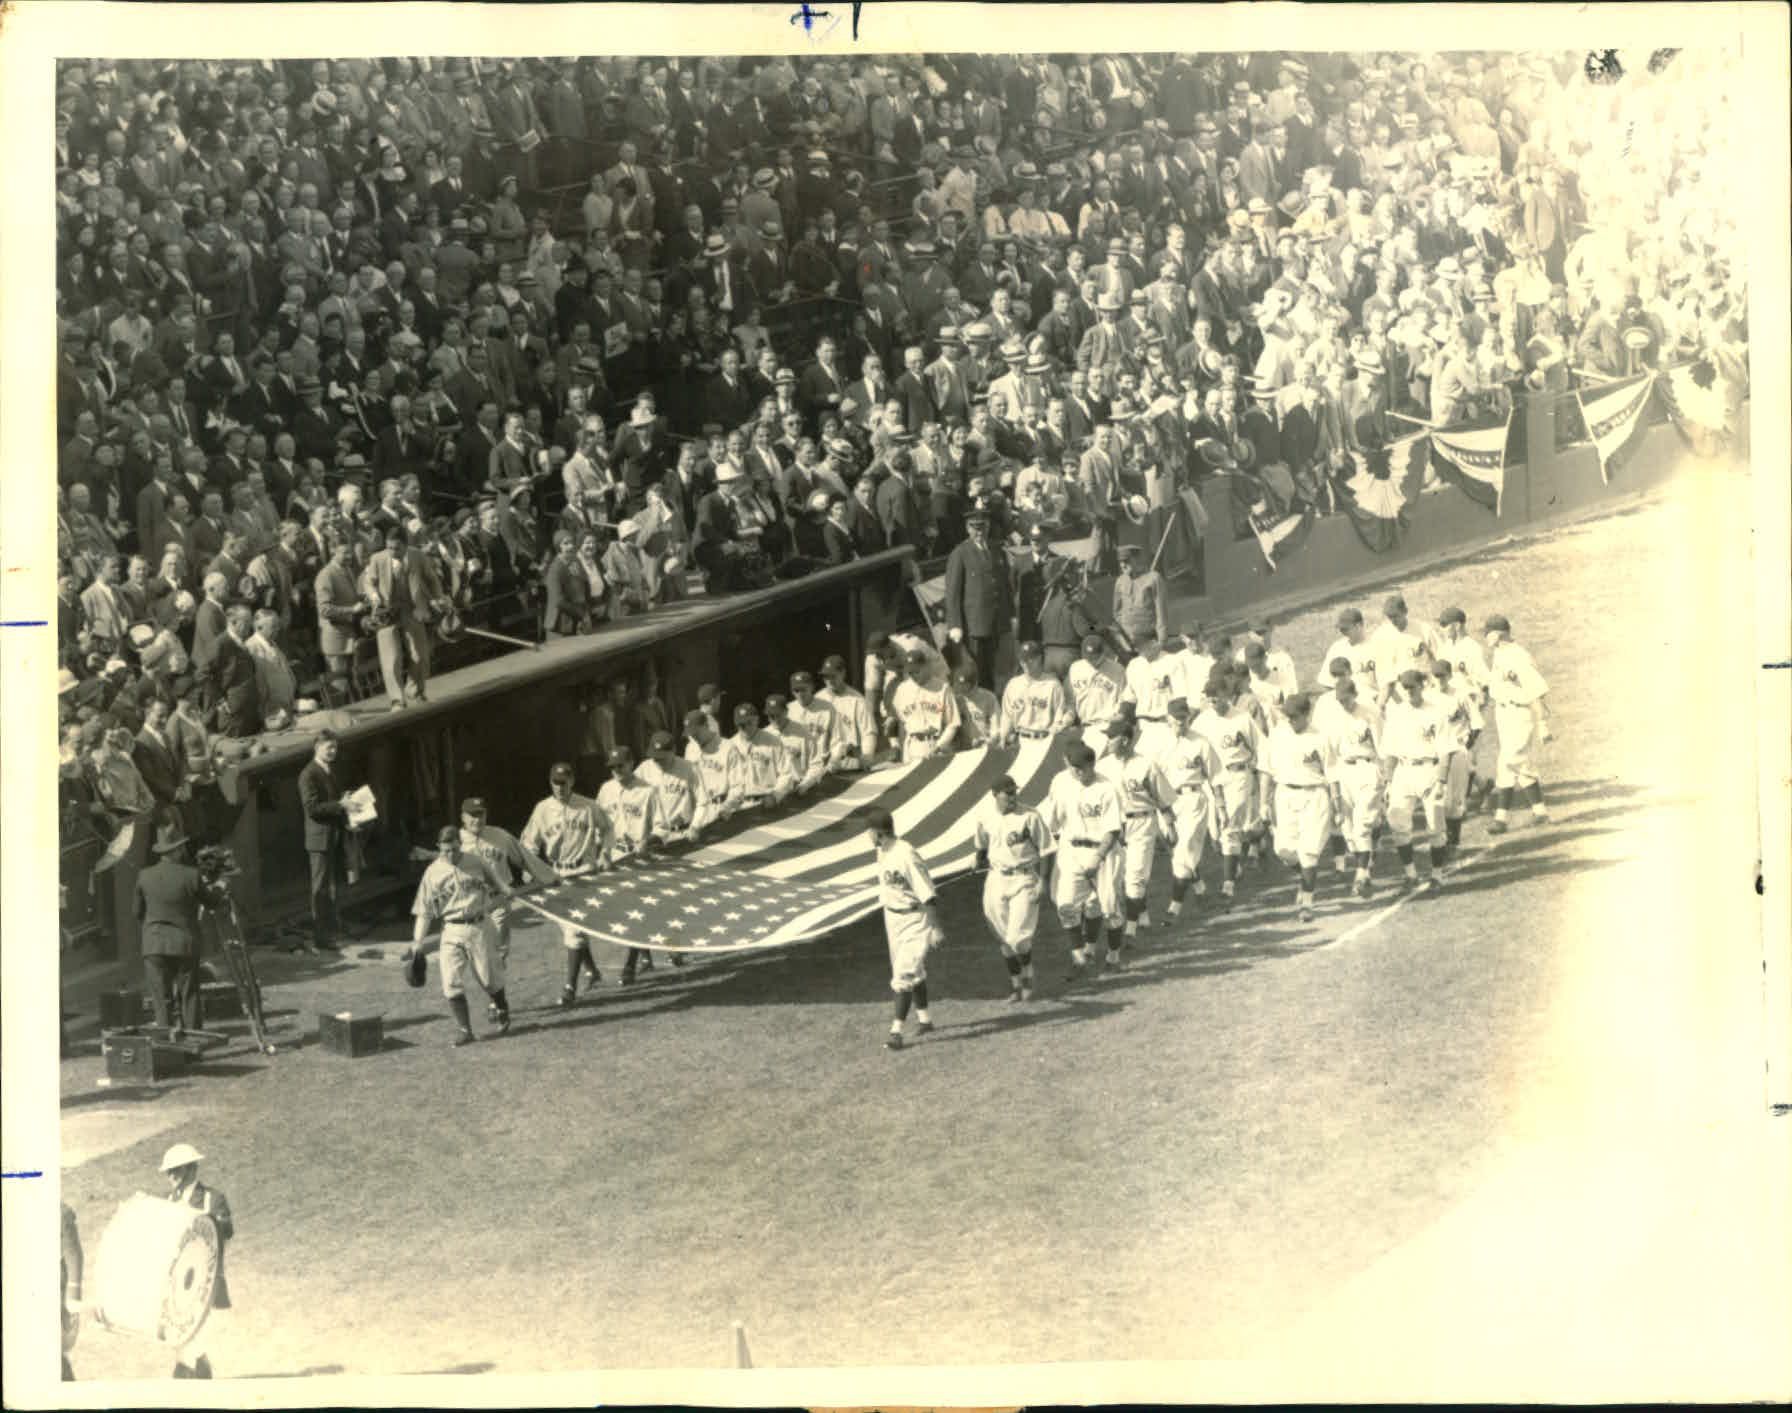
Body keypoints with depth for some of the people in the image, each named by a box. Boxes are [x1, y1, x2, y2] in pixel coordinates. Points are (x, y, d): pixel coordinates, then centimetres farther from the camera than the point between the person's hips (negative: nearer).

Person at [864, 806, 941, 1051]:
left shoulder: (906, 855, -25)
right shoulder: (882, 853, 1)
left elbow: (927, 893, -23)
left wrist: (936, 928, -23)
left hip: (915, 920, -9)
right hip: (893, 917, 9)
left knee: (905, 974, -11)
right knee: (914, 970, 20)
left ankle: (896, 1030, -9)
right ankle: (924, 1018, 34)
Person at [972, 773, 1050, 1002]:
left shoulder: (1029, 816, -13)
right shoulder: (985, 816, -3)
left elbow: (1043, 849, -7)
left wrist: (1042, 880, -10)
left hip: (1024, 880, -4)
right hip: (997, 880, 4)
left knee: (1018, 936, -11)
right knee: (1004, 938, 8)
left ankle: (1027, 976, 16)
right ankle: (1015, 983, 24)